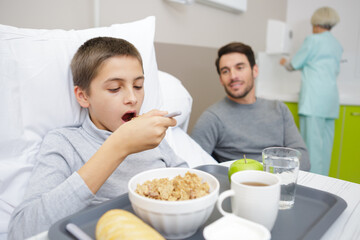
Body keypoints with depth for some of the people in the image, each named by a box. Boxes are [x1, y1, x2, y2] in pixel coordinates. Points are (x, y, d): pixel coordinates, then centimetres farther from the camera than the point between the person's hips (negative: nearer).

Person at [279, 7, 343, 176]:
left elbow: (295, 64, 4)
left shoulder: (313, 40, -2)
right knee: (326, 141, 9)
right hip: (331, 98, 8)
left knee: (312, 141, -8)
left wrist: (285, 63, 26)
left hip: (314, 98, -8)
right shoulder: (337, 46, 19)